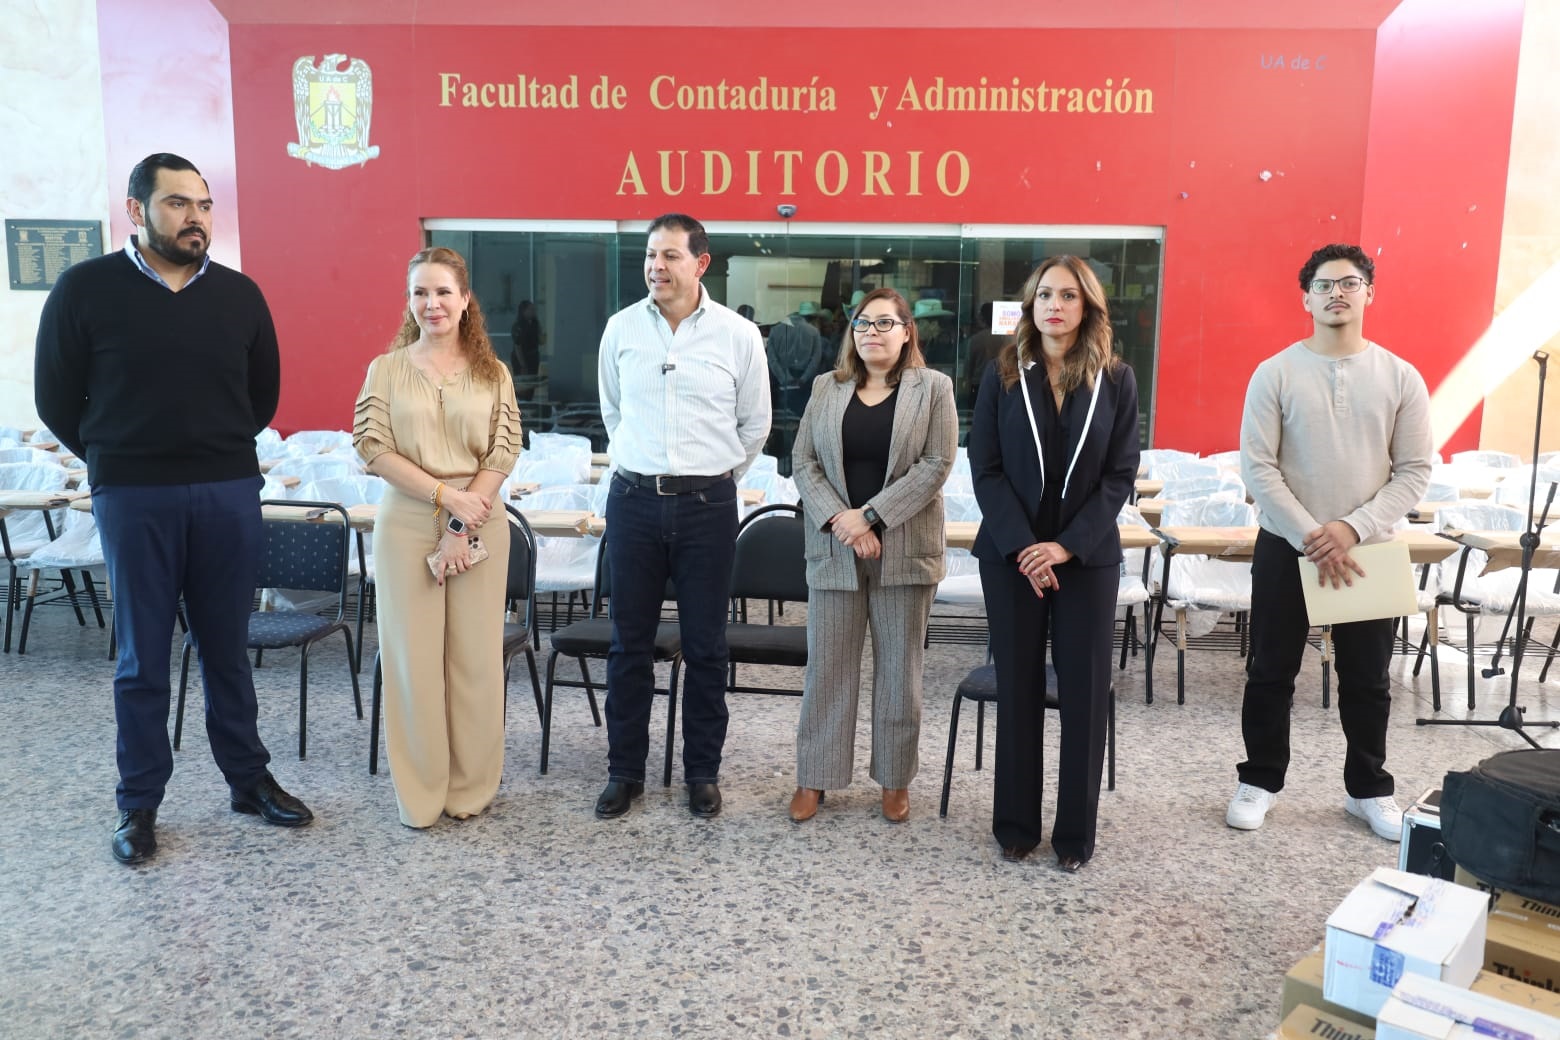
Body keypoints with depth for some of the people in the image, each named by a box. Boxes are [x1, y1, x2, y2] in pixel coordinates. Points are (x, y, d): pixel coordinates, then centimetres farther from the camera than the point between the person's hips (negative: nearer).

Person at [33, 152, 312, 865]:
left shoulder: (239, 294, 5)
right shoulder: (86, 289, -2)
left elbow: (263, 393, 15)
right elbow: (57, 398, 4)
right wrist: (116, 459, 9)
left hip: (230, 494, 2)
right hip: (134, 500, -2)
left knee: (227, 647, 11)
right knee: (142, 658, 6)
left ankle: (249, 779, 23)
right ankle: (139, 804, 19)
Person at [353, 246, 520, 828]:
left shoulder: (492, 374, 5)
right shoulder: (386, 369, 5)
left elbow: (504, 453, -2)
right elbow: (373, 447, -4)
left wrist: (463, 528, -11)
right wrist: (447, 495, -14)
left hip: (479, 524, 0)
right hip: (406, 524, 0)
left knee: (475, 656, 5)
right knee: (412, 655, 3)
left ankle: (471, 787, 19)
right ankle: (419, 792, 17)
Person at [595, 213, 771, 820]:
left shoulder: (738, 335, -1)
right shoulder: (622, 328, 4)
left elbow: (755, 424, 9)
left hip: (708, 504, -1)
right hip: (634, 499, 2)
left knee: (705, 646, 6)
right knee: (630, 642, 8)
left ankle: (703, 772, 20)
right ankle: (625, 770, 21)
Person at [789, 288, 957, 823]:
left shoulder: (933, 387, 2)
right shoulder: (826, 387, 10)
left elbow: (936, 464, -7)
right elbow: (803, 462, 5)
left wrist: (872, 517, -14)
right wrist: (838, 520, -11)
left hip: (903, 548, -2)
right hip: (834, 547, 2)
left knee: (900, 667, 7)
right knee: (827, 663, 6)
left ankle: (895, 779, 20)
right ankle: (814, 777, 18)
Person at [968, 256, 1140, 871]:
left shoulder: (1115, 380, 3)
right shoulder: (1002, 376, 2)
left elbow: (1121, 474, -1)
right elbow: (986, 468, -2)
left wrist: (1067, 546, -12)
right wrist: (1022, 547, -13)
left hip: (1088, 555, 0)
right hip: (1011, 554, 0)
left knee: (1085, 691, 3)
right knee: (1018, 687, 5)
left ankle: (1076, 831, 15)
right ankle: (1016, 824, 18)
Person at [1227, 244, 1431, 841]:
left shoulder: (1401, 377, 0)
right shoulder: (1275, 373, -4)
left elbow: (1414, 471, -2)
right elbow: (1257, 467, -9)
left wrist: (1353, 528, -15)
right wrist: (1309, 535, -17)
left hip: (1368, 549, 1)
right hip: (1285, 547, -1)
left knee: (1367, 680, 12)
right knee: (1271, 673, 9)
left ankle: (1369, 790, 29)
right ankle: (1260, 780, 25)